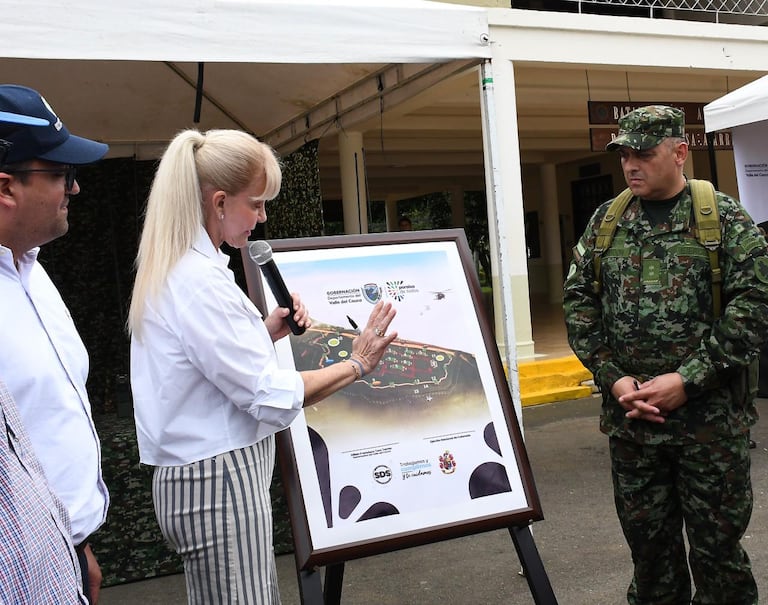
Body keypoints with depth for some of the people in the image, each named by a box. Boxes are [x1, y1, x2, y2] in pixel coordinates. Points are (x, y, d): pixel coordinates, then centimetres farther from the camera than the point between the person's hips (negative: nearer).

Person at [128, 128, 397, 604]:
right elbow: (273, 397, -20)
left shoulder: (171, 271, 10)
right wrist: (358, 364, -9)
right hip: (220, 480, -10)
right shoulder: (202, 282, -21)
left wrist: (266, 333, 6)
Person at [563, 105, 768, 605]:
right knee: (648, 541, 14)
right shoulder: (606, 222, 9)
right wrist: (613, 379, -4)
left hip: (712, 417, -3)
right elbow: (579, 302, 7)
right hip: (631, 414, 3)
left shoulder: (724, 218, -2)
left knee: (717, 543, 7)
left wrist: (687, 380, -15)